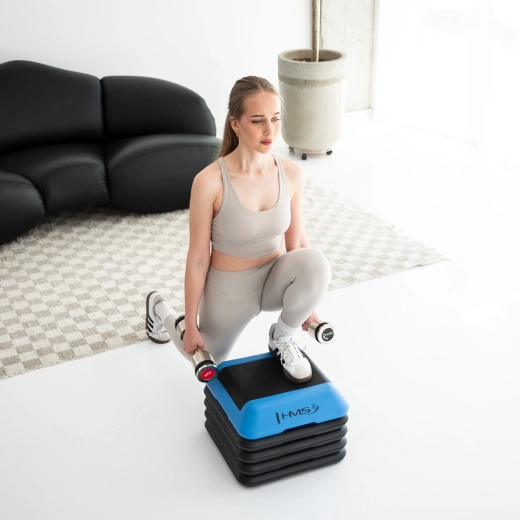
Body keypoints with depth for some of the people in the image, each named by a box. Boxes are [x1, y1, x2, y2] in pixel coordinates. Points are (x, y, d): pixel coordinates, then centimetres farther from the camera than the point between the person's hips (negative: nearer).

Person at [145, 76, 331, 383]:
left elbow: (297, 239, -1)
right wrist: (190, 325, -11)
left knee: (316, 262, -31)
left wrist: (306, 303, 8)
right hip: (229, 288, -2)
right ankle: (161, 310, 50)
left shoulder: (292, 173, -15)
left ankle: (283, 338, -3)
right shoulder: (210, 182, -27)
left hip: (274, 277, 3)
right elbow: (198, 259, -18)